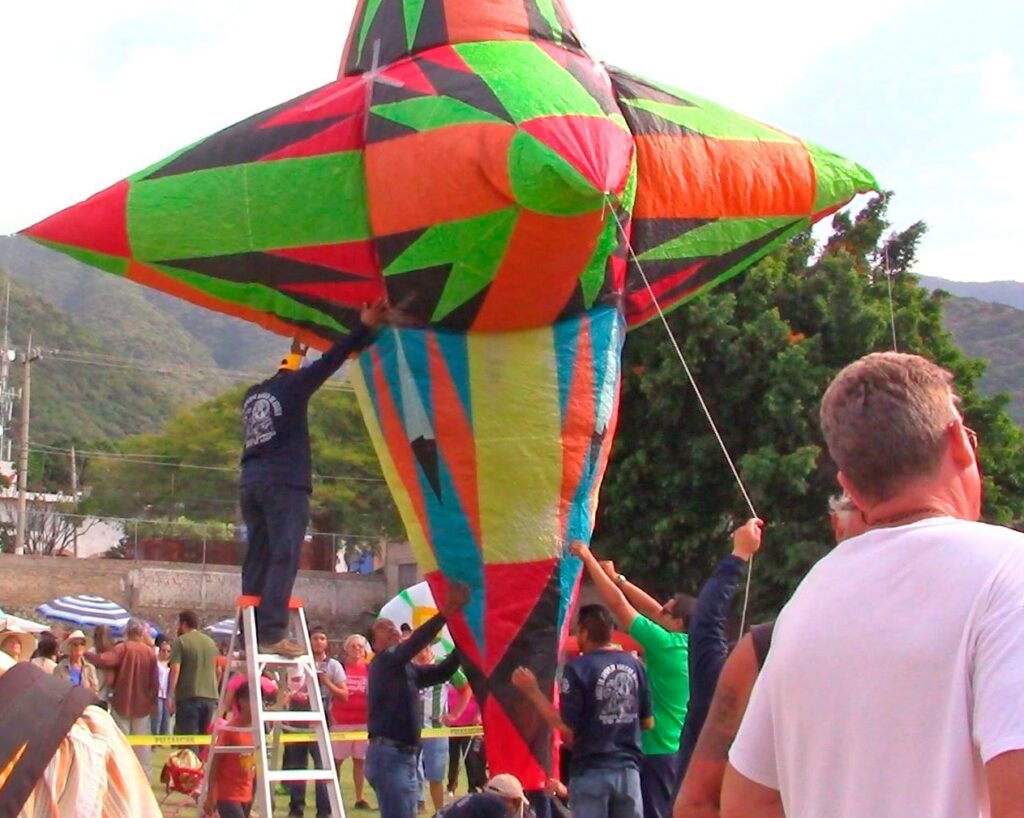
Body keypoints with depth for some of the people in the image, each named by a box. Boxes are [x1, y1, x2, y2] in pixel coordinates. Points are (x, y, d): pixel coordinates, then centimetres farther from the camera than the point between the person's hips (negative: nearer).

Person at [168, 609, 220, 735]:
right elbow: (218, 670, 23)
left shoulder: (181, 641, -4)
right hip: (211, 696, 6)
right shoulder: (211, 643, 16)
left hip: (189, 697, -6)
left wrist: (170, 695, -13)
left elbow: (175, 669, -13)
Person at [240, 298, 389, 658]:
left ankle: (251, 634, 4)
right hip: (285, 481, -7)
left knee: (257, 559, 7)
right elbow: (329, 362, 0)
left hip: (252, 480, 7)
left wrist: (295, 353, 49)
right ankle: (272, 633, -19)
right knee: (283, 558, -11)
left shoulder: (252, 395, 20)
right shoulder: (291, 386, 2)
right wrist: (364, 328, 4)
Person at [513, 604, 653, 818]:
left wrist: (532, 692, -7)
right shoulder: (634, 665, 5)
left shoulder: (579, 668, -10)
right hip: (628, 769, 4)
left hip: (591, 771, -4)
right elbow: (648, 722, 10)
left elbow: (567, 728, -12)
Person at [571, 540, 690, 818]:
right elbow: (652, 609, 17)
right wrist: (617, 578, 18)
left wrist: (589, 560, -3)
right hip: (684, 751, 8)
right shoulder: (692, 647, 6)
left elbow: (617, 604, -11)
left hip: (660, 753, -8)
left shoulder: (665, 645, -14)